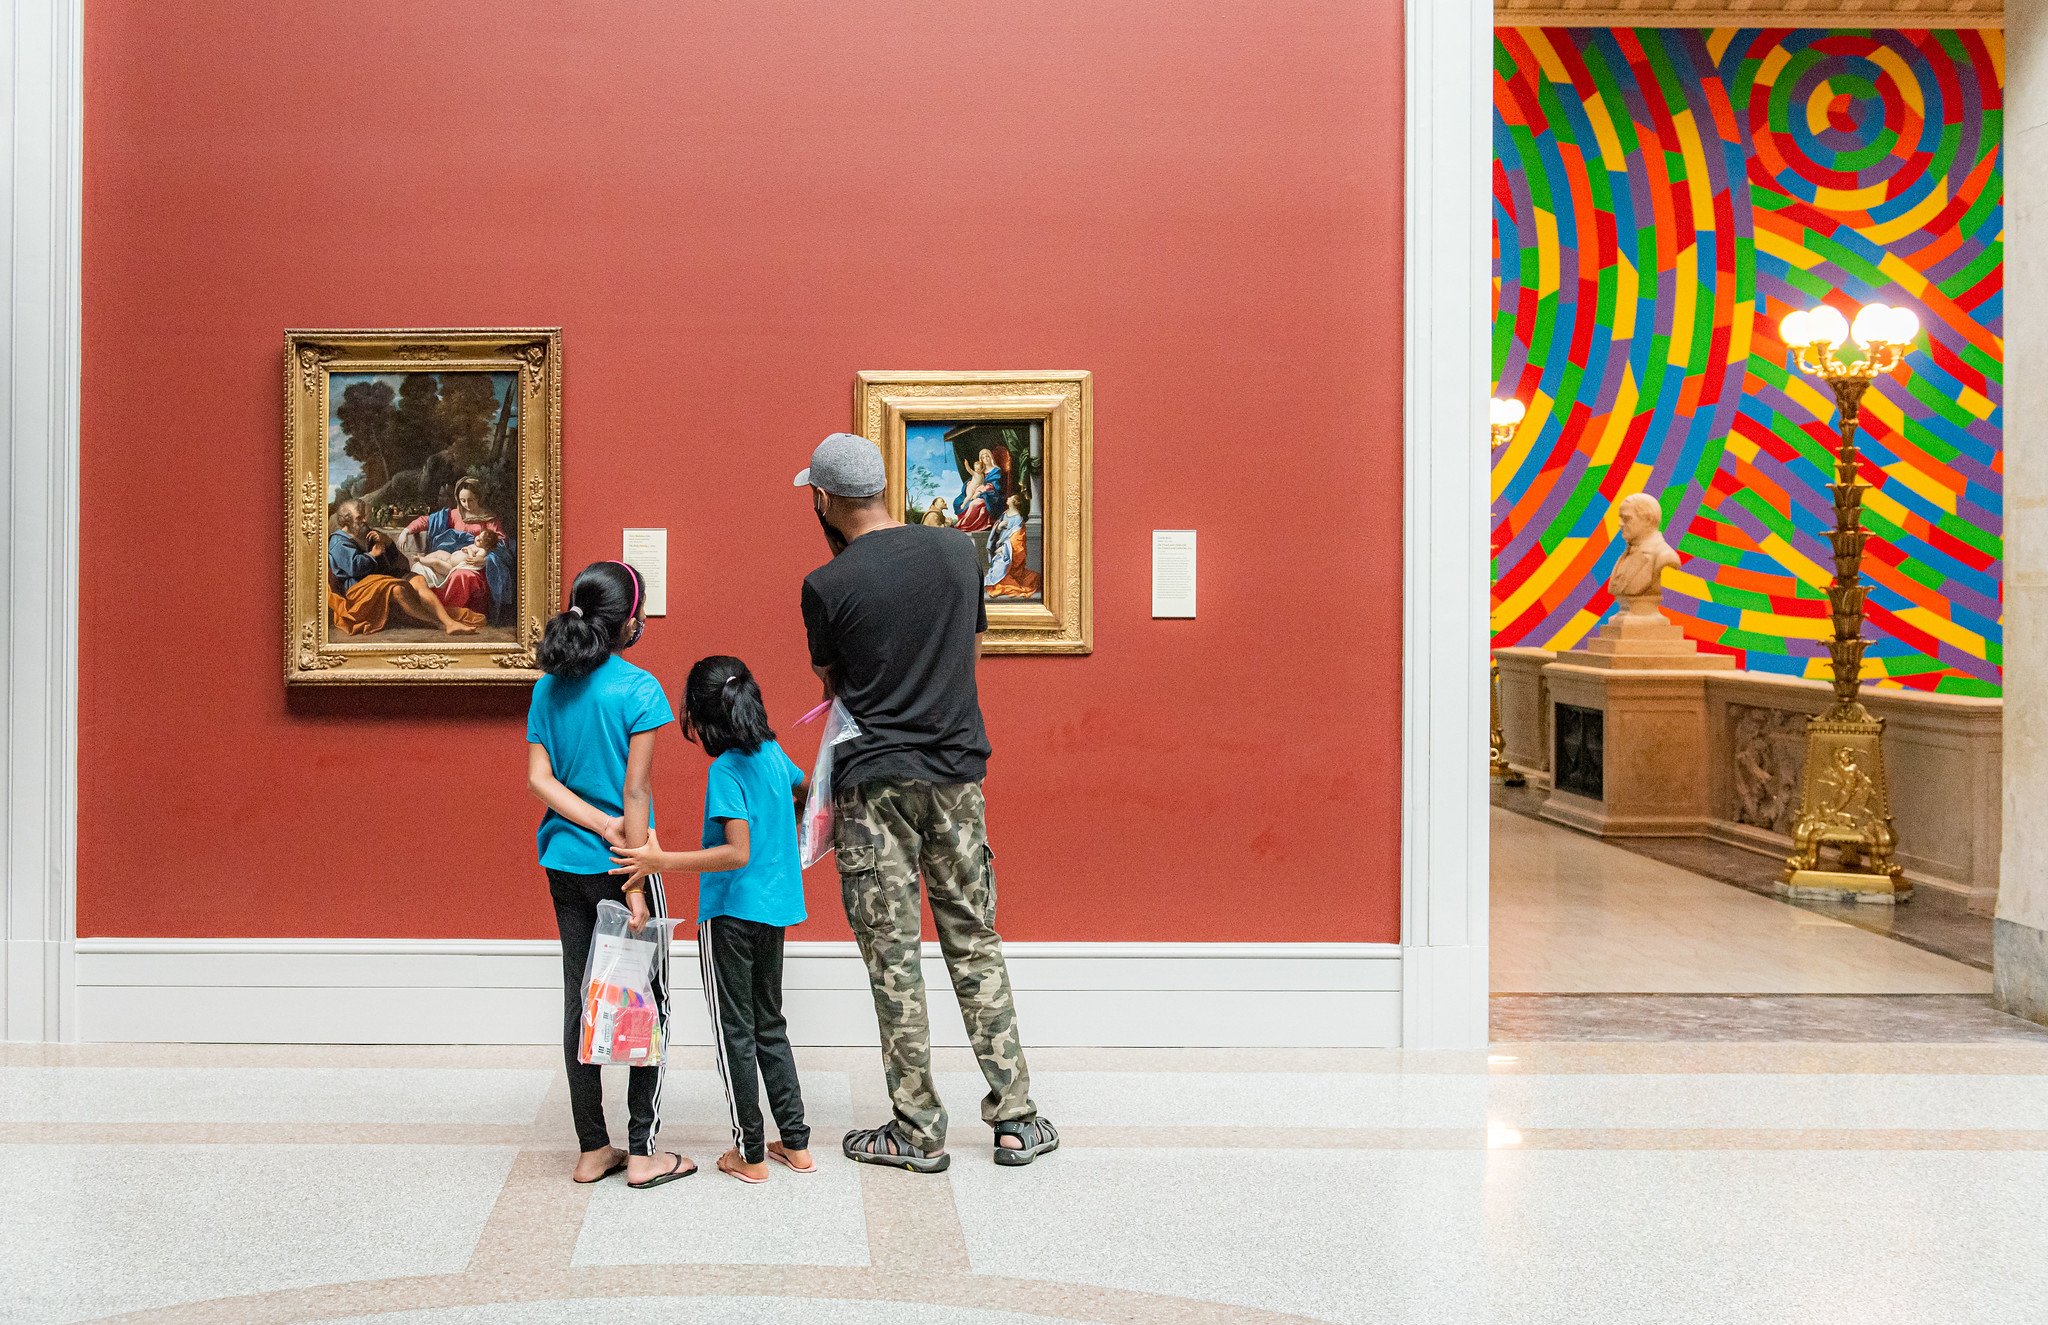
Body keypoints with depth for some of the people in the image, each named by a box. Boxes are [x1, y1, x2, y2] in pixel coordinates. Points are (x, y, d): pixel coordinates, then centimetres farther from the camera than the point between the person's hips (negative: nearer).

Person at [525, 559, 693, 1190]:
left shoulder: (548, 688, 4)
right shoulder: (638, 689, -13)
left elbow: (539, 778, -1)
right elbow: (636, 794, -15)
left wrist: (603, 827, -7)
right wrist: (637, 883, -12)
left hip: (565, 863, 6)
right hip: (620, 865, -6)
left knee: (580, 1000, 10)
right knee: (647, 1002, 5)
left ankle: (592, 1148, 16)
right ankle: (643, 1151, 7)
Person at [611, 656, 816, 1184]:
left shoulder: (726, 770, -18)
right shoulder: (773, 754, 4)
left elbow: (737, 853, -25)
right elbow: (802, 790, 26)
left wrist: (662, 861, -27)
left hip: (731, 914, -8)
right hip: (775, 909, 8)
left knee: (735, 1034, 4)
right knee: (770, 1026, 17)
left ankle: (750, 1155, 10)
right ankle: (796, 1144, 20)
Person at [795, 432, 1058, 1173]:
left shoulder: (827, 586, -9)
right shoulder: (958, 552, 3)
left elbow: (830, 681, 7)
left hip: (874, 784, -4)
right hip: (957, 772, 4)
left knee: (893, 957, 3)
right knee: (975, 944, 11)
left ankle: (917, 1132, 8)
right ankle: (1015, 1120, 13)